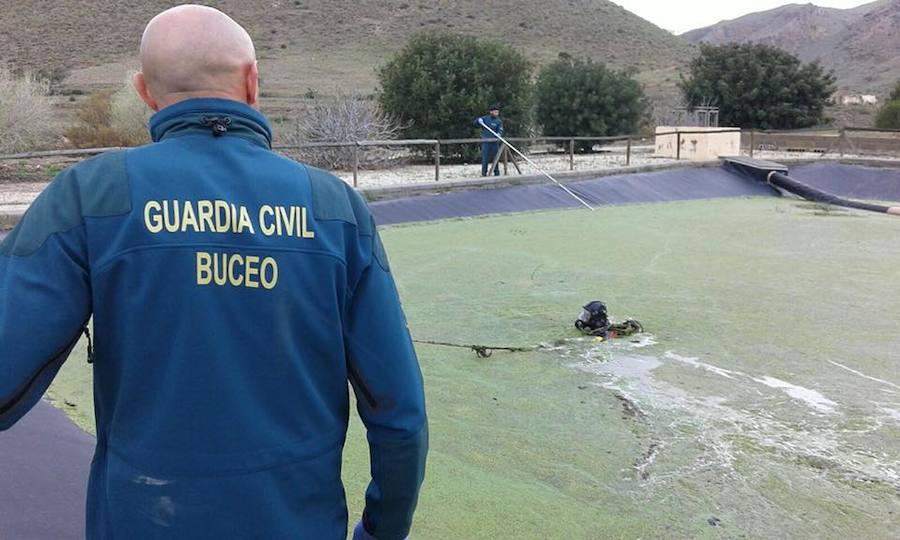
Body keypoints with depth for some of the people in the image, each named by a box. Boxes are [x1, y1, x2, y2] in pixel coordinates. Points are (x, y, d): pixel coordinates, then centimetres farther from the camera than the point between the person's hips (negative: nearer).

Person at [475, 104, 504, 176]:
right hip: (486, 142, -1)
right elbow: (476, 123, 11)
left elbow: (500, 130, -7)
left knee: (495, 158, 7)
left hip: (495, 142, 1)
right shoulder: (485, 118, 5)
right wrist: (479, 120, -12)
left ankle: (496, 173, 17)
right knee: (485, 158, -4)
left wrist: (498, 135, -30)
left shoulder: (499, 121, 5)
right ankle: (484, 173, 1)